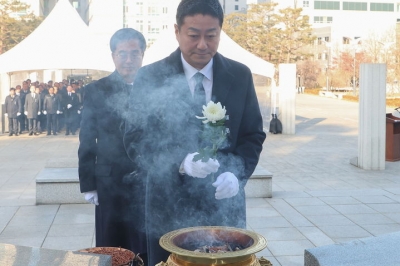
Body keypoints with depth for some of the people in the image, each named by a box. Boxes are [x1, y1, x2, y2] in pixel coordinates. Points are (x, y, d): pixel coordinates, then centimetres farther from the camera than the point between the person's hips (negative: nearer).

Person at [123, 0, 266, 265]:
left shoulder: (240, 75, 1)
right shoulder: (150, 77, -5)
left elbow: (253, 135, 4)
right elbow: (135, 140, -8)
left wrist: (237, 173, -15)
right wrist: (181, 163, -25)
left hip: (224, 205, 2)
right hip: (168, 206, -1)